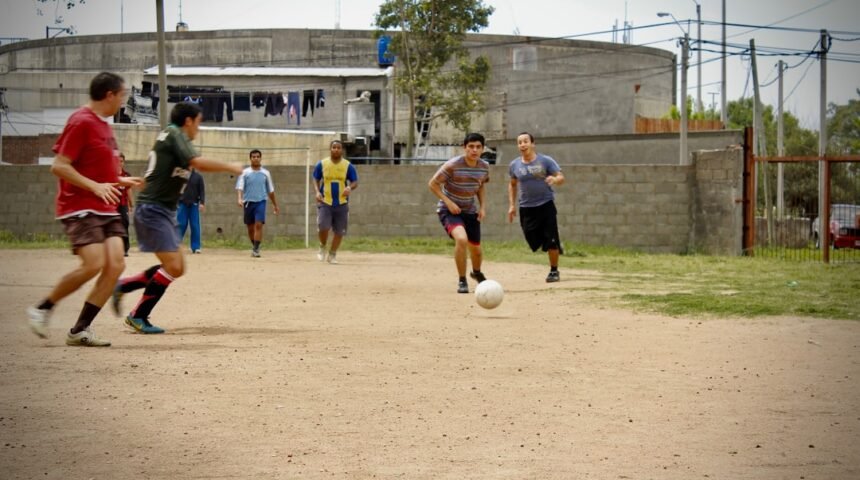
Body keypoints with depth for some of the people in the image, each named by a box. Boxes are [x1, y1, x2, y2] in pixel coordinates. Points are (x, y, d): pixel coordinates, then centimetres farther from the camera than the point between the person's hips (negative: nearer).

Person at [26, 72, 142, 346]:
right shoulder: (81, 122, -11)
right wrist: (95, 186, -22)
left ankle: (81, 330, 0)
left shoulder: (103, 125, 16)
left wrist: (120, 181, 24)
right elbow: (59, 166, -16)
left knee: (116, 265, -5)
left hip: (106, 209, 9)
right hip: (80, 208, -9)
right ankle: (42, 309, 1)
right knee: (93, 264, -19)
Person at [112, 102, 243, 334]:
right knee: (173, 265, -14)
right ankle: (138, 316, -5)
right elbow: (198, 162, -24)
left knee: (177, 267, 10)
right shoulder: (175, 134, -11)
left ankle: (123, 286, 17)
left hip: (165, 211, 10)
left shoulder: (171, 136, 17)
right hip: (153, 209, -10)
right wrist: (230, 167, -14)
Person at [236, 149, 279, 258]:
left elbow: (270, 190, 15)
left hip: (261, 202, -1)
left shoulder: (265, 173, 7)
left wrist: (275, 205, 18)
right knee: (250, 227, 10)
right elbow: (239, 187, -7)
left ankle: (256, 249, -17)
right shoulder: (245, 173, 3)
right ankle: (254, 245, 30)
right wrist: (239, 199, -25)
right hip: (248, 202, 1)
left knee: (259, 225, -16)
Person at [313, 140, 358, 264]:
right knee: (323, 226, -19)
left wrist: (350, 187, -20)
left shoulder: (348, 166, 0)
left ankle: (332, 255, 22)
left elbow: (355, 182, 3)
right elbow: (316, 179, 12)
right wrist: (317, 191, -6)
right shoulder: (322, 164, 1)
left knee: (339, 231, 4)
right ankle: (322, 247, 10)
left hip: (342, 203, 1)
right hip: (325, 202, -1)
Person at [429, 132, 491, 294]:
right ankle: (462, 281, -15)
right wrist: (448, 202, -21)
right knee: (461, 239, -31)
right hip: (449, 210, -5)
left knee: (476, 248, 13)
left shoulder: (484, 167, -5)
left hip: (470, 211, 6)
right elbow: (433, 184, -14)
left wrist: (482, 206, 1)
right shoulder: (453, 165, -22)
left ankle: (476, 272, 50)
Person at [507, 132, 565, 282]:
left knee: (551, 241, -7)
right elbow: (512, 184, 19)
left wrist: (555, 180, -33)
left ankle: (554, 271, 10)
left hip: (546, 204, -3)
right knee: (534, 241, 0)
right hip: (526, 208, 3)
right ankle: (554, 246, 32)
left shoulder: (546, 161, -6)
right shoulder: (514, 165, 4)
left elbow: (561, 177, -10)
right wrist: (512, 205, 12)